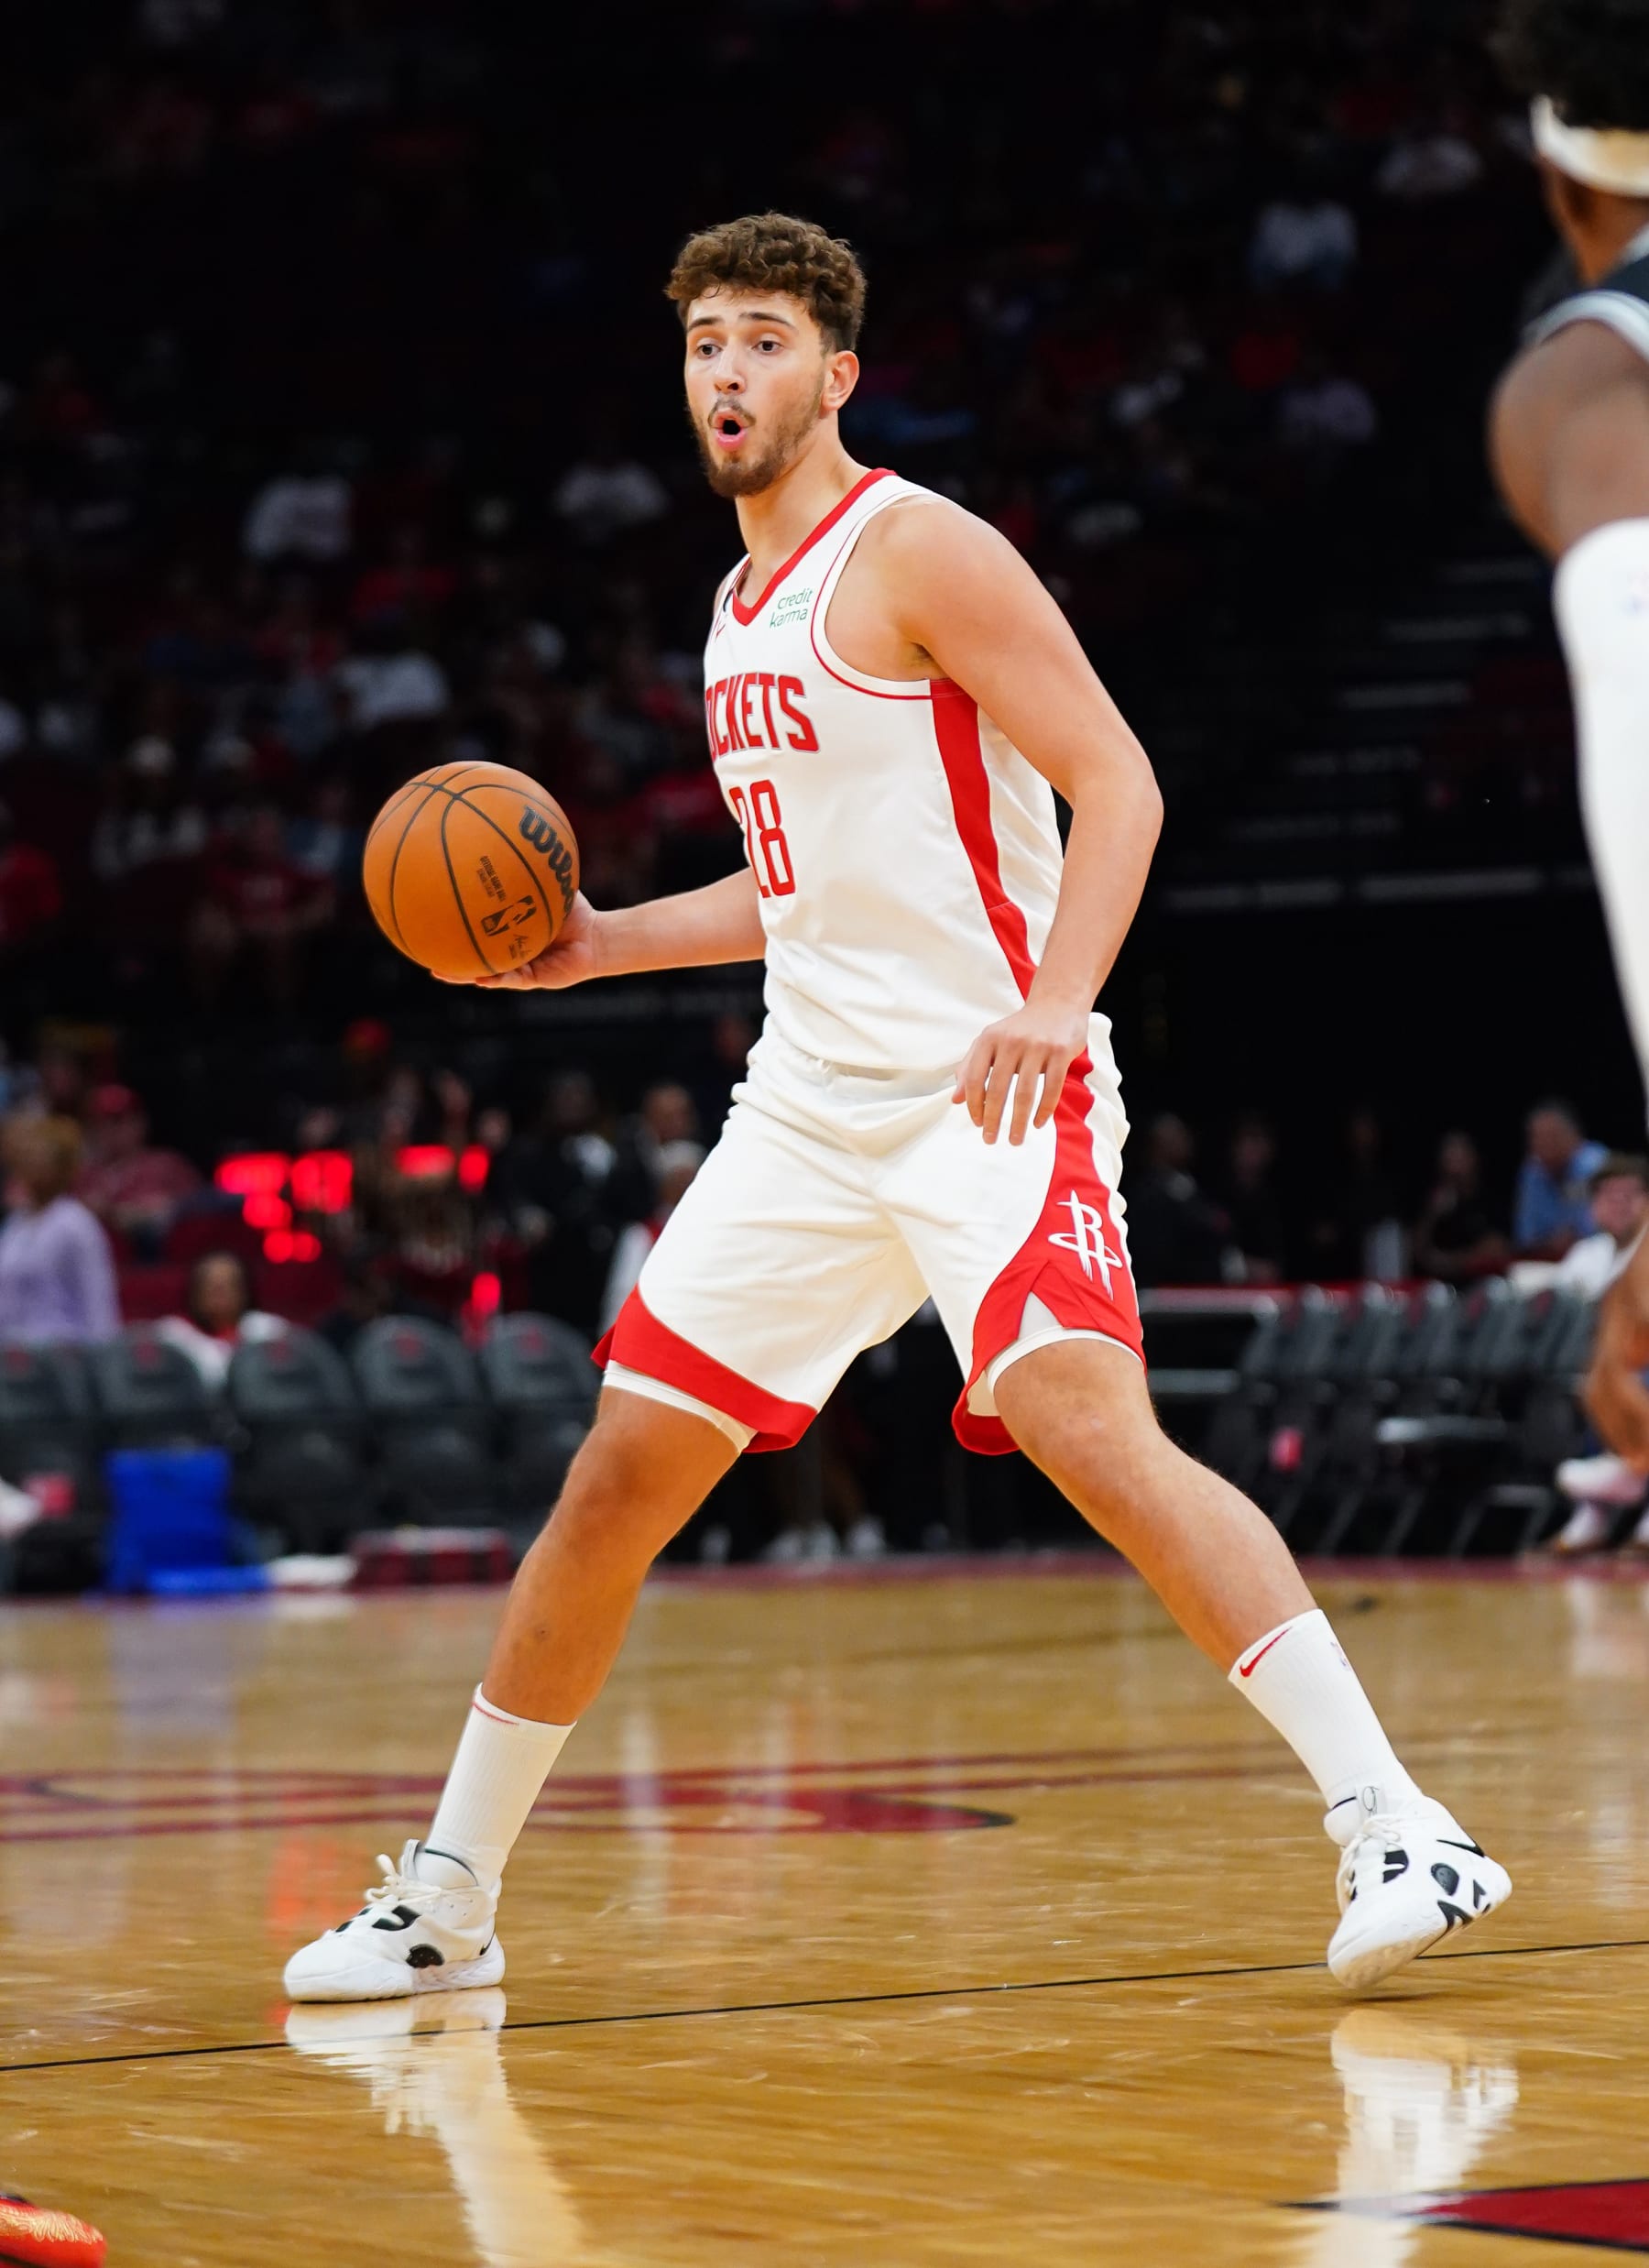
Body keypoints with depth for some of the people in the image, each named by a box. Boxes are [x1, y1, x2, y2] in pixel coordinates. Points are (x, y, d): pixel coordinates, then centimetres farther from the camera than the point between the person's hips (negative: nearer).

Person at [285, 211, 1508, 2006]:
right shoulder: (744, 607, 18)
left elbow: (1116, 785, -14)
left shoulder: (917, 552, -7)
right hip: (810, 1103, 8)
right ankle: (446, 1900, 20)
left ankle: (1393, 1833, -27)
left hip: (987, 1096, -8)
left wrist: (1055, 1000, -29)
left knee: (1090, 1424, -28)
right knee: (619, 1481, 8)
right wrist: (604, 946, 18)